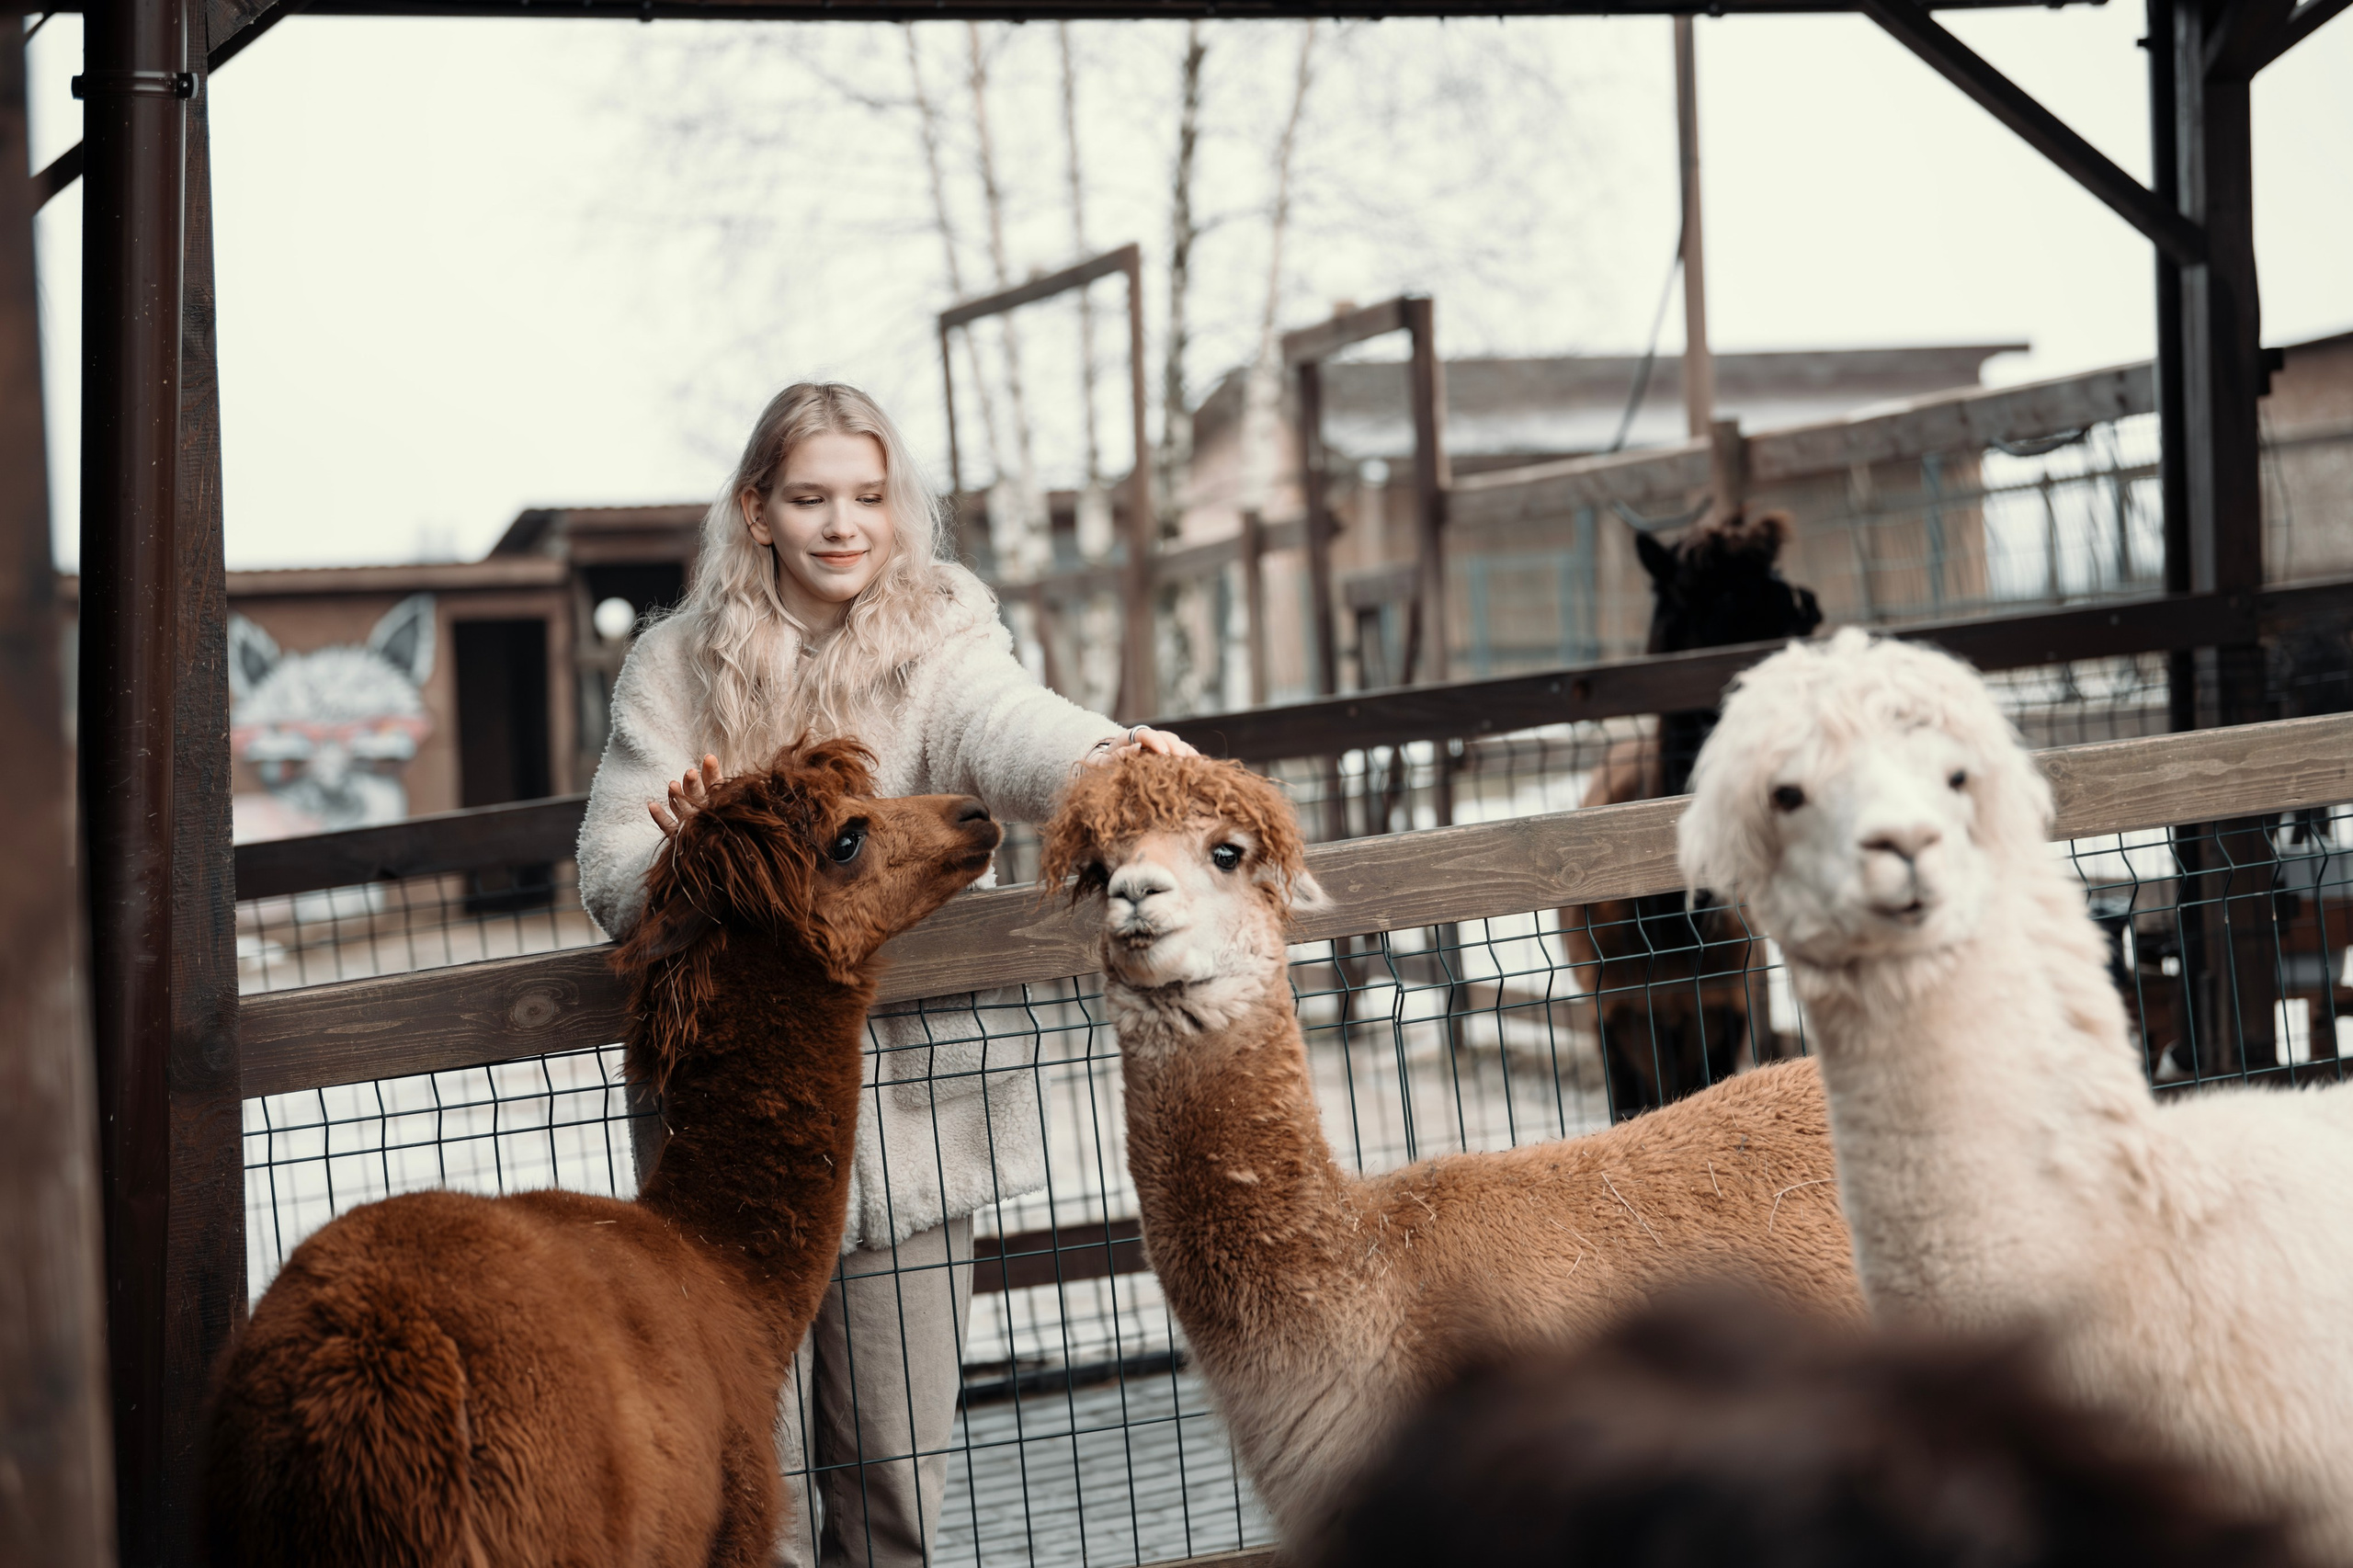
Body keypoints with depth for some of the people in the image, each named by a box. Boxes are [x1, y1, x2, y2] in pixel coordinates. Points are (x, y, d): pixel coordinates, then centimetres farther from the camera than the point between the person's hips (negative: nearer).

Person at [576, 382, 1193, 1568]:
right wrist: (684, 856, -24)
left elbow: (1006, 724, -20)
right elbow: (608, 871, -1)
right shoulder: (677, 666, 6)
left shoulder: (942, 636, 3)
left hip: (909, 1102, 0)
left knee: (899, 1461, 7)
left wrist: (1105, 756, -43)